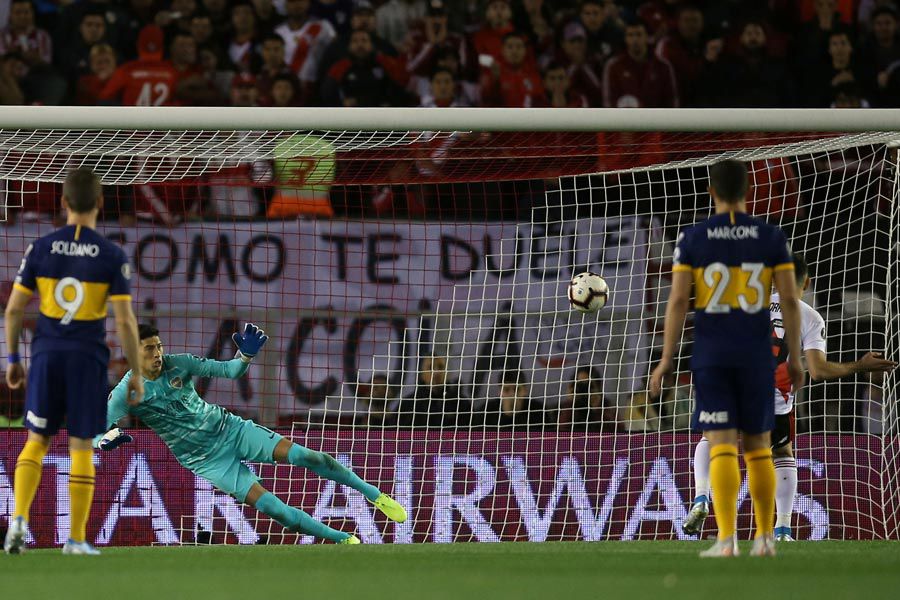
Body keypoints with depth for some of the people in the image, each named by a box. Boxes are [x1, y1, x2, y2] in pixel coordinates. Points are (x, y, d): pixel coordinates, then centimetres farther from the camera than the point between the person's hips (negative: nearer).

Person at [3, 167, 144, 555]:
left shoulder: (41, 249, 0)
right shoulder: (112, 256, -6)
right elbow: (125, 320, -8)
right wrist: (135, 374, 0)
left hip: (47, 353, 2)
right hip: (89, 358, -2)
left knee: (37, 440, 14)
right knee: (81, 447, 5)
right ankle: (76, 538, 6)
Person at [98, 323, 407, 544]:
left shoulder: (178, 363, -6)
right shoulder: (126, 393, -15)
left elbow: (228, 370, 0)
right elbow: (94, 435, -15)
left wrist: (246, 355, -22)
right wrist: (108, 438, -38)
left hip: (229, 428, 3)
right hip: (206, 460, -3)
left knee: (303, 455, -13)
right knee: (270, 506, -18)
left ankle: (374, 494, 4)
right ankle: (343, 540, -5)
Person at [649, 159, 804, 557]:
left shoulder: (692, 238, -3)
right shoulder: (771, 237, 0)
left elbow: (677, 300, -8)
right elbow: (790, 298, -3)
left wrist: (666, 360, -3)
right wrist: (795, 357, 5)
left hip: (710, 354, -1)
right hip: (756, 354, 1)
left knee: (721, 446, -4)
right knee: (758, 445, 14)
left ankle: (726, 539, -16)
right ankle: (765, 537, 14)